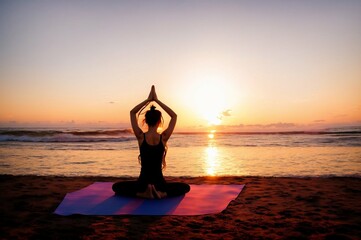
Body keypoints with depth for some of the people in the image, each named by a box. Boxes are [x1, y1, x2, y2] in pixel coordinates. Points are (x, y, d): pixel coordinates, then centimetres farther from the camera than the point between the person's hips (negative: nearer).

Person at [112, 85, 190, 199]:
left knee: (116, 187, 25)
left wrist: (148, 100, 4)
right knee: (185, 187, 24)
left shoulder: (141, 137, -9)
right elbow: (174, 116, 4)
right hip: (159, 183, 0)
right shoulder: (163, 138, -10)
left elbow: (132, 113, 4)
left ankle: (144, 193, -2)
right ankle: (161, 193, -4)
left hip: (143, 182, 0)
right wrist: (157, 100, 3)